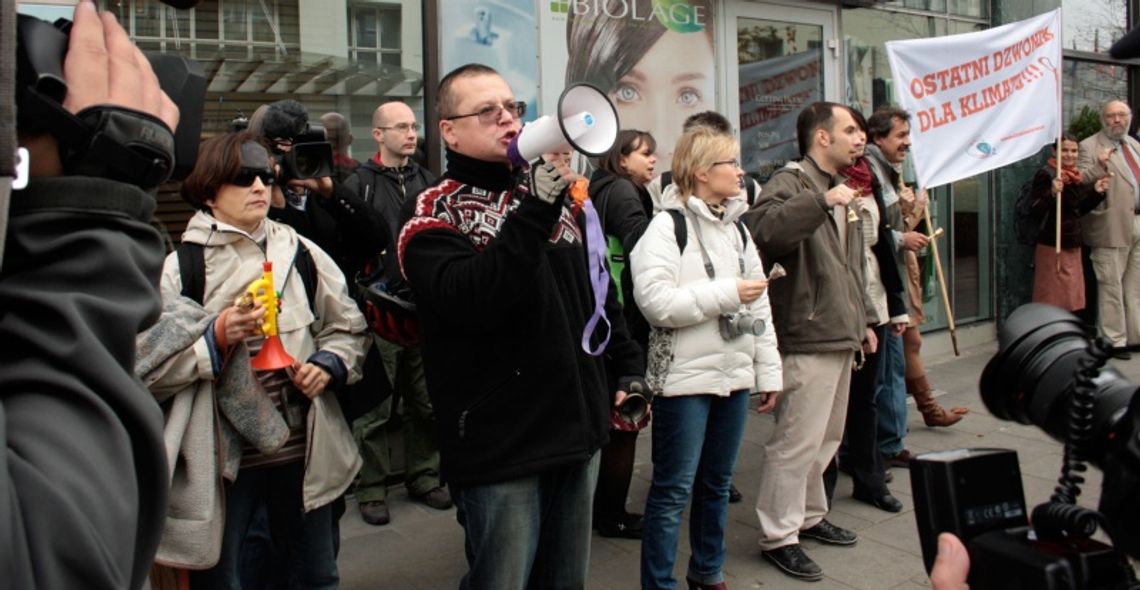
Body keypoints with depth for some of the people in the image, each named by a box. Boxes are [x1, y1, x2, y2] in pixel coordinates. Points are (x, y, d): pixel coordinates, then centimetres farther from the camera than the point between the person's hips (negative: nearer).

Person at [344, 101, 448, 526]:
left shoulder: (428, 181, 13)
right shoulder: (359, 184, -2)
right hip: (379, 314, -4)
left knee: (426, 404, 12)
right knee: (375, 408, 3)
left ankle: (423, 477, 27)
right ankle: (372, 488, 17)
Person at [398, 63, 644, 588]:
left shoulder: (553, 195, 12)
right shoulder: (436, 215, -9)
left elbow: (598, 286, 19)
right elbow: (471, 300, -28)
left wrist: (628, 367, 14)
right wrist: (534, 211, -32)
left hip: (578, 428, 6)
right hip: (499, 446, -6)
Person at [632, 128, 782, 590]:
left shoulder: (737, 228, 12)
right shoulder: (667, 226, -10)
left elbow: (760, 304, 14)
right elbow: (655, 301, -22)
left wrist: (768, 372, 11)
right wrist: (727, 294, -18)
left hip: (734, 375, 7)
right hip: (685, 379, -7)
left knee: (717, 483, 17)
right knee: (673, 489, 2)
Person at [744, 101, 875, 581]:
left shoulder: (839, 188, 20)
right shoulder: (791, 181, -10)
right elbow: (762, 227, -33)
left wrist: (861, 321, 25)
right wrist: (823, 201, -32)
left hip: (839, 336, 10)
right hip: (808, 338, -10)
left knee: (827, 438, 18)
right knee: (797, 441, -5)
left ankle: (810, 516, 34)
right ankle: (779, 536, 7)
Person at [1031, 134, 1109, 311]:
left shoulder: (1078, 177, 10)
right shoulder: (1045, 175, -12)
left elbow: (1081, 209, 18)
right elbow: (1037, 210, -19)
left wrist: (1096, 192, 4)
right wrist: (1052, 193, -35)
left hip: (1073, 245, 8)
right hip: (1051, 246, -7)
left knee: (1071, 296, 12)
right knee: (1052, 297, -5)